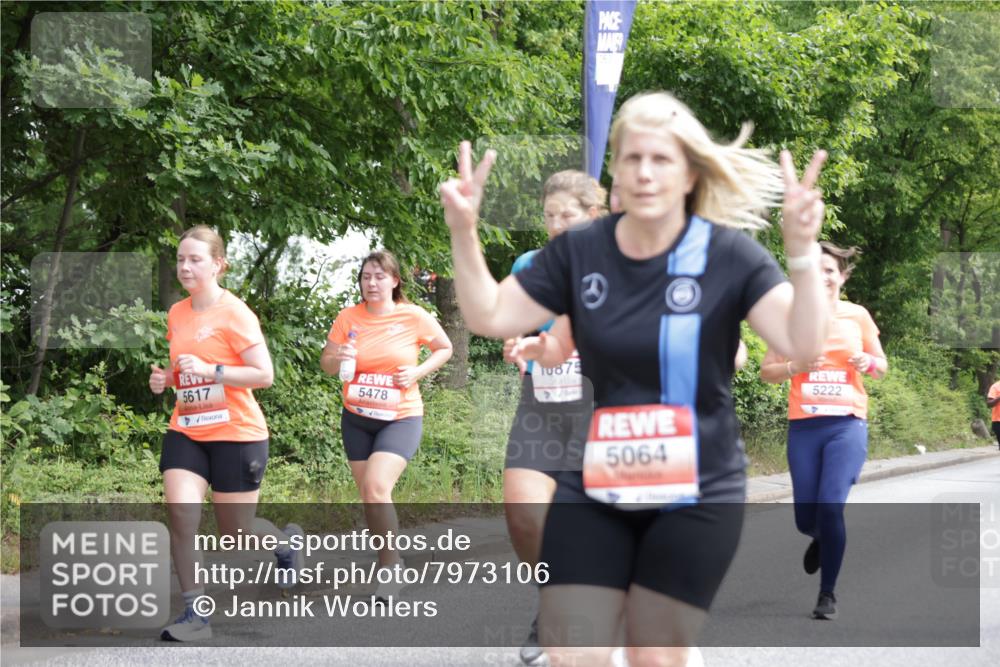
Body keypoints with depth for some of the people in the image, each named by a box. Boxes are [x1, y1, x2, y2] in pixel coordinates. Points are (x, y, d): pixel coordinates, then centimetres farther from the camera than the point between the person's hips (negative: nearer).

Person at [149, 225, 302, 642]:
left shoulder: (235, 314, -13)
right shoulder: (177, 314, 7)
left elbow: (264, 375, -16)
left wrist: (210, 370, -25)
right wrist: (165, 379, 2)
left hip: (236, 434, -5)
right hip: (185, 432, 5)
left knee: (235, 533, 5)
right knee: (180, 513, -16)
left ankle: (287, 541, 40)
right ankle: (195, 613, -10)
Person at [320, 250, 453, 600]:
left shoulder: (414, 316, -9)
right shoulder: (348, 317, -3)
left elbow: (444, 349, 5)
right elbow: (325, 361, 4)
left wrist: (417, 373, -12)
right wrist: (338, 359, -20)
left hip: (401, 418, -4)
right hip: (356, 418, 4)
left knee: (376, 487, -22)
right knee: (368, 496, 9)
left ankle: (391, 564, -7)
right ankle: (390, 565, 27)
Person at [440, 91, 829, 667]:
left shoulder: (729, 254, -10)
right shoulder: (579, 251, -1)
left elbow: (803, 345, -20)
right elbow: (490, 317, 2)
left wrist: (803, 252, -34)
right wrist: (464, 232, -11)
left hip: (696, 496, -2)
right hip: (594, 491, 3)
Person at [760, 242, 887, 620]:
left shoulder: (857, 316, 4)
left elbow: (881, 367, 13)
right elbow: (767, 372, 5)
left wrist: (869, 363, -9)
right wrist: (796, 366, -14)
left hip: (847, 424, -1)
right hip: (803, 426, 1)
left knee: (831, 507, -17)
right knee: (806, 520, 3)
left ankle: (828, 594, 0)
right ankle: (820, 539, 43)